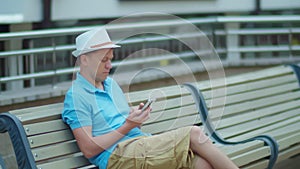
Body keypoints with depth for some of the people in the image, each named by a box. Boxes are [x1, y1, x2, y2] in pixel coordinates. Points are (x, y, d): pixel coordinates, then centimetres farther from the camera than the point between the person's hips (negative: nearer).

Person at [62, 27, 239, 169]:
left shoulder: (111, 83, 23)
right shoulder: (76, 96, -2)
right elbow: (89, 149, -10)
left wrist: (137, 116, 4)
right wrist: (127, 126, -12)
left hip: (141, 143, 8)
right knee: (194, 134, -18)